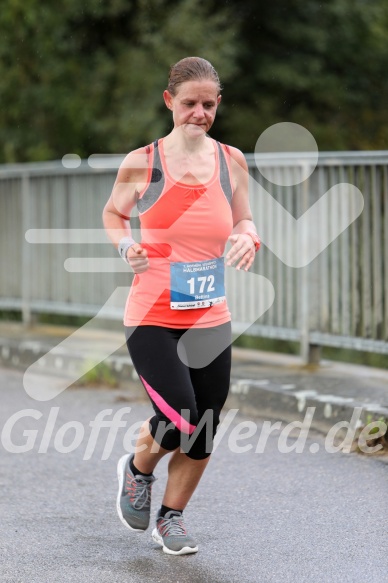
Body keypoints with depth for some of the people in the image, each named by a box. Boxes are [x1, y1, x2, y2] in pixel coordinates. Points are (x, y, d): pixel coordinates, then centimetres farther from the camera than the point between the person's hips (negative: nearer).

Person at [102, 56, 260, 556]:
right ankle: (137, 469, 18)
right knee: (179, 420, -16)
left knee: (203, 433, 6)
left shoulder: (230, 160, 3)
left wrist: (247, 237, -7)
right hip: (151, 319, -4)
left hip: (210, 321, 4)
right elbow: (113, 214, 11)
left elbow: (242, 220, 15)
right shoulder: (141, 163, -5)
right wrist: (126, 246, -9)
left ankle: (171, 518, 29)